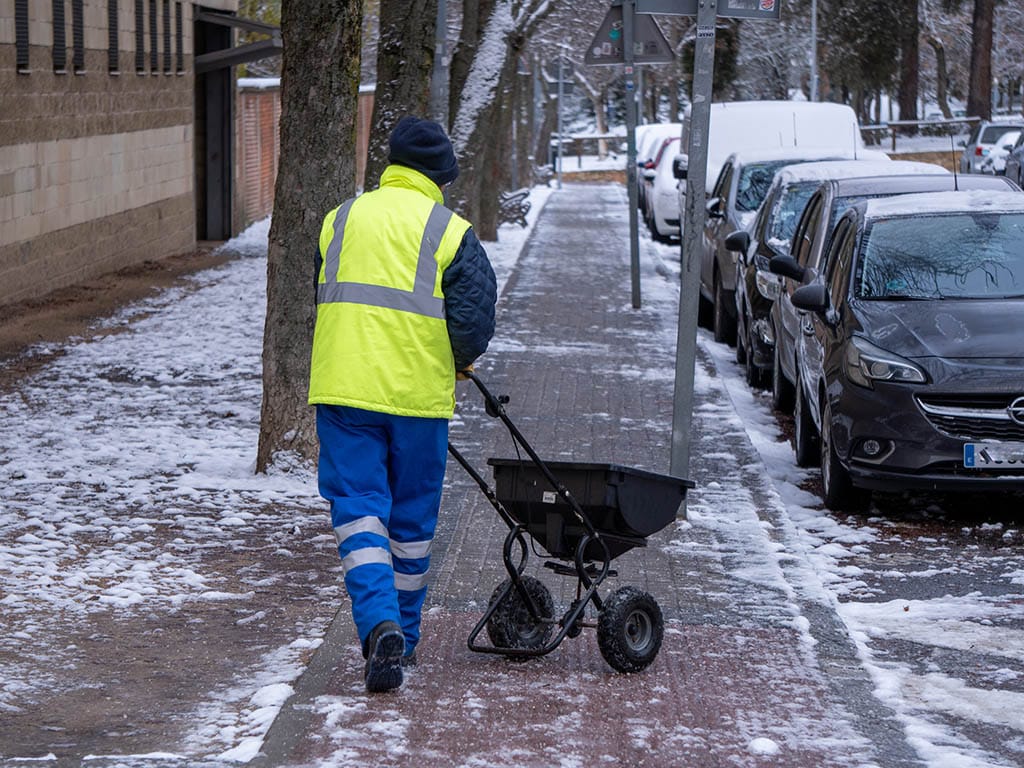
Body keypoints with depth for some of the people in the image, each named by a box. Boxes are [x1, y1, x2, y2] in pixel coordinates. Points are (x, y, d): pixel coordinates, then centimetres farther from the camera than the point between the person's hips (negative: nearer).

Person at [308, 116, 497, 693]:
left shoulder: (341, 219, 9)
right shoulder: (450, 232, -3)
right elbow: (476, 320, -8)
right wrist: (459, 361, 13)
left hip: (343, 387, 2)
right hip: (418, 392, -1)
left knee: (359, 509, 1)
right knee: (412, 518, 13)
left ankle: (380, 624, -20)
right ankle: (403, 639, 23)